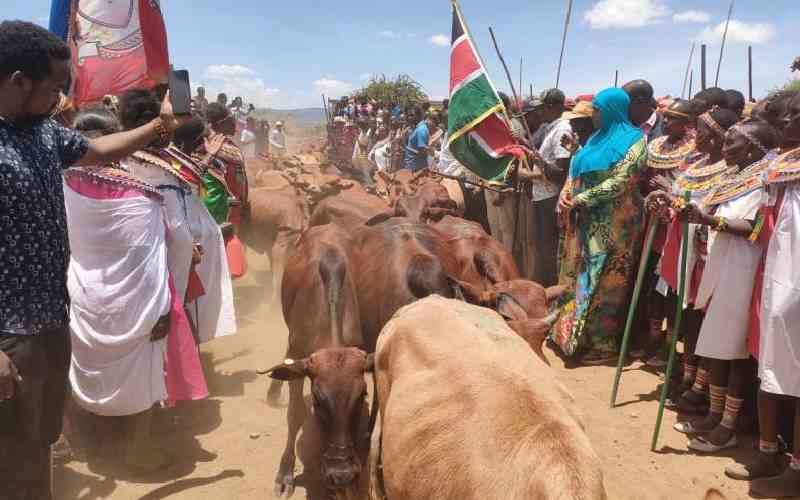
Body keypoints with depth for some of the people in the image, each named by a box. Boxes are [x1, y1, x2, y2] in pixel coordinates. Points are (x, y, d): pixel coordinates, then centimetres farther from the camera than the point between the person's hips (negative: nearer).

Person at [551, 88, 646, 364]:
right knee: (581, 276, 11)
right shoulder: (598, 138, 16)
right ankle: (574, 332, 21)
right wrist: (565, 196, -5)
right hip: (589, 222, 8)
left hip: (614, 224, -8)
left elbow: (620, 183, -18)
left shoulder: (634, 141, -9)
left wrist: (579, 200, -17)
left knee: (605, 283, -1)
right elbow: (577, 171, 14)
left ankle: (604, 344, 9)